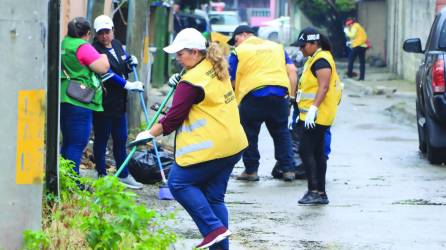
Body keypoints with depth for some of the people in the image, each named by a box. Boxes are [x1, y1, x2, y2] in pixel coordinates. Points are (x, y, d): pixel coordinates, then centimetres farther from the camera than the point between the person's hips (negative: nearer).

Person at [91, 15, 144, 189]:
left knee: (120, 139, 13)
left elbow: (124, 69, 26)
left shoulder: (117, 45, 11)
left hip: (119, 102, 8)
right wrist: (128, 85, -20)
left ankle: (124, 175, 21)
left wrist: (131, 63, 4)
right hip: (103, 102, -8)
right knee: (101, 139, 3)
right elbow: (107, 74, -21)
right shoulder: (95, 50, -14)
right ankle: (102, 176, 12)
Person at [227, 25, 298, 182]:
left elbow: (233, 82, 5)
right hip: (279, 95, 4)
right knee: (281, 133, 13)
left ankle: (251, 170, 13)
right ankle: (288, 169, 10)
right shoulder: (277, 47, 18)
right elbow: (292, 71, 10)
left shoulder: (238, 52, 6)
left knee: (249, 135, 10)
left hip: (252, 96, -4)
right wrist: (292, 96, 10)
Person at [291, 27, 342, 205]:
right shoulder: (315, 59, 18)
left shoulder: (321, 60, -15)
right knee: (317, 153, 12)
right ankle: (321, 193, 16)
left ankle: (314, 191, -17)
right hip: (312, 116, 11)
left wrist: (313, 108, -31)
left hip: (317, 116, -11)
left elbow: (324, 86, -24)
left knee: (305, 150, -14)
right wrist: (303, 111, 25)